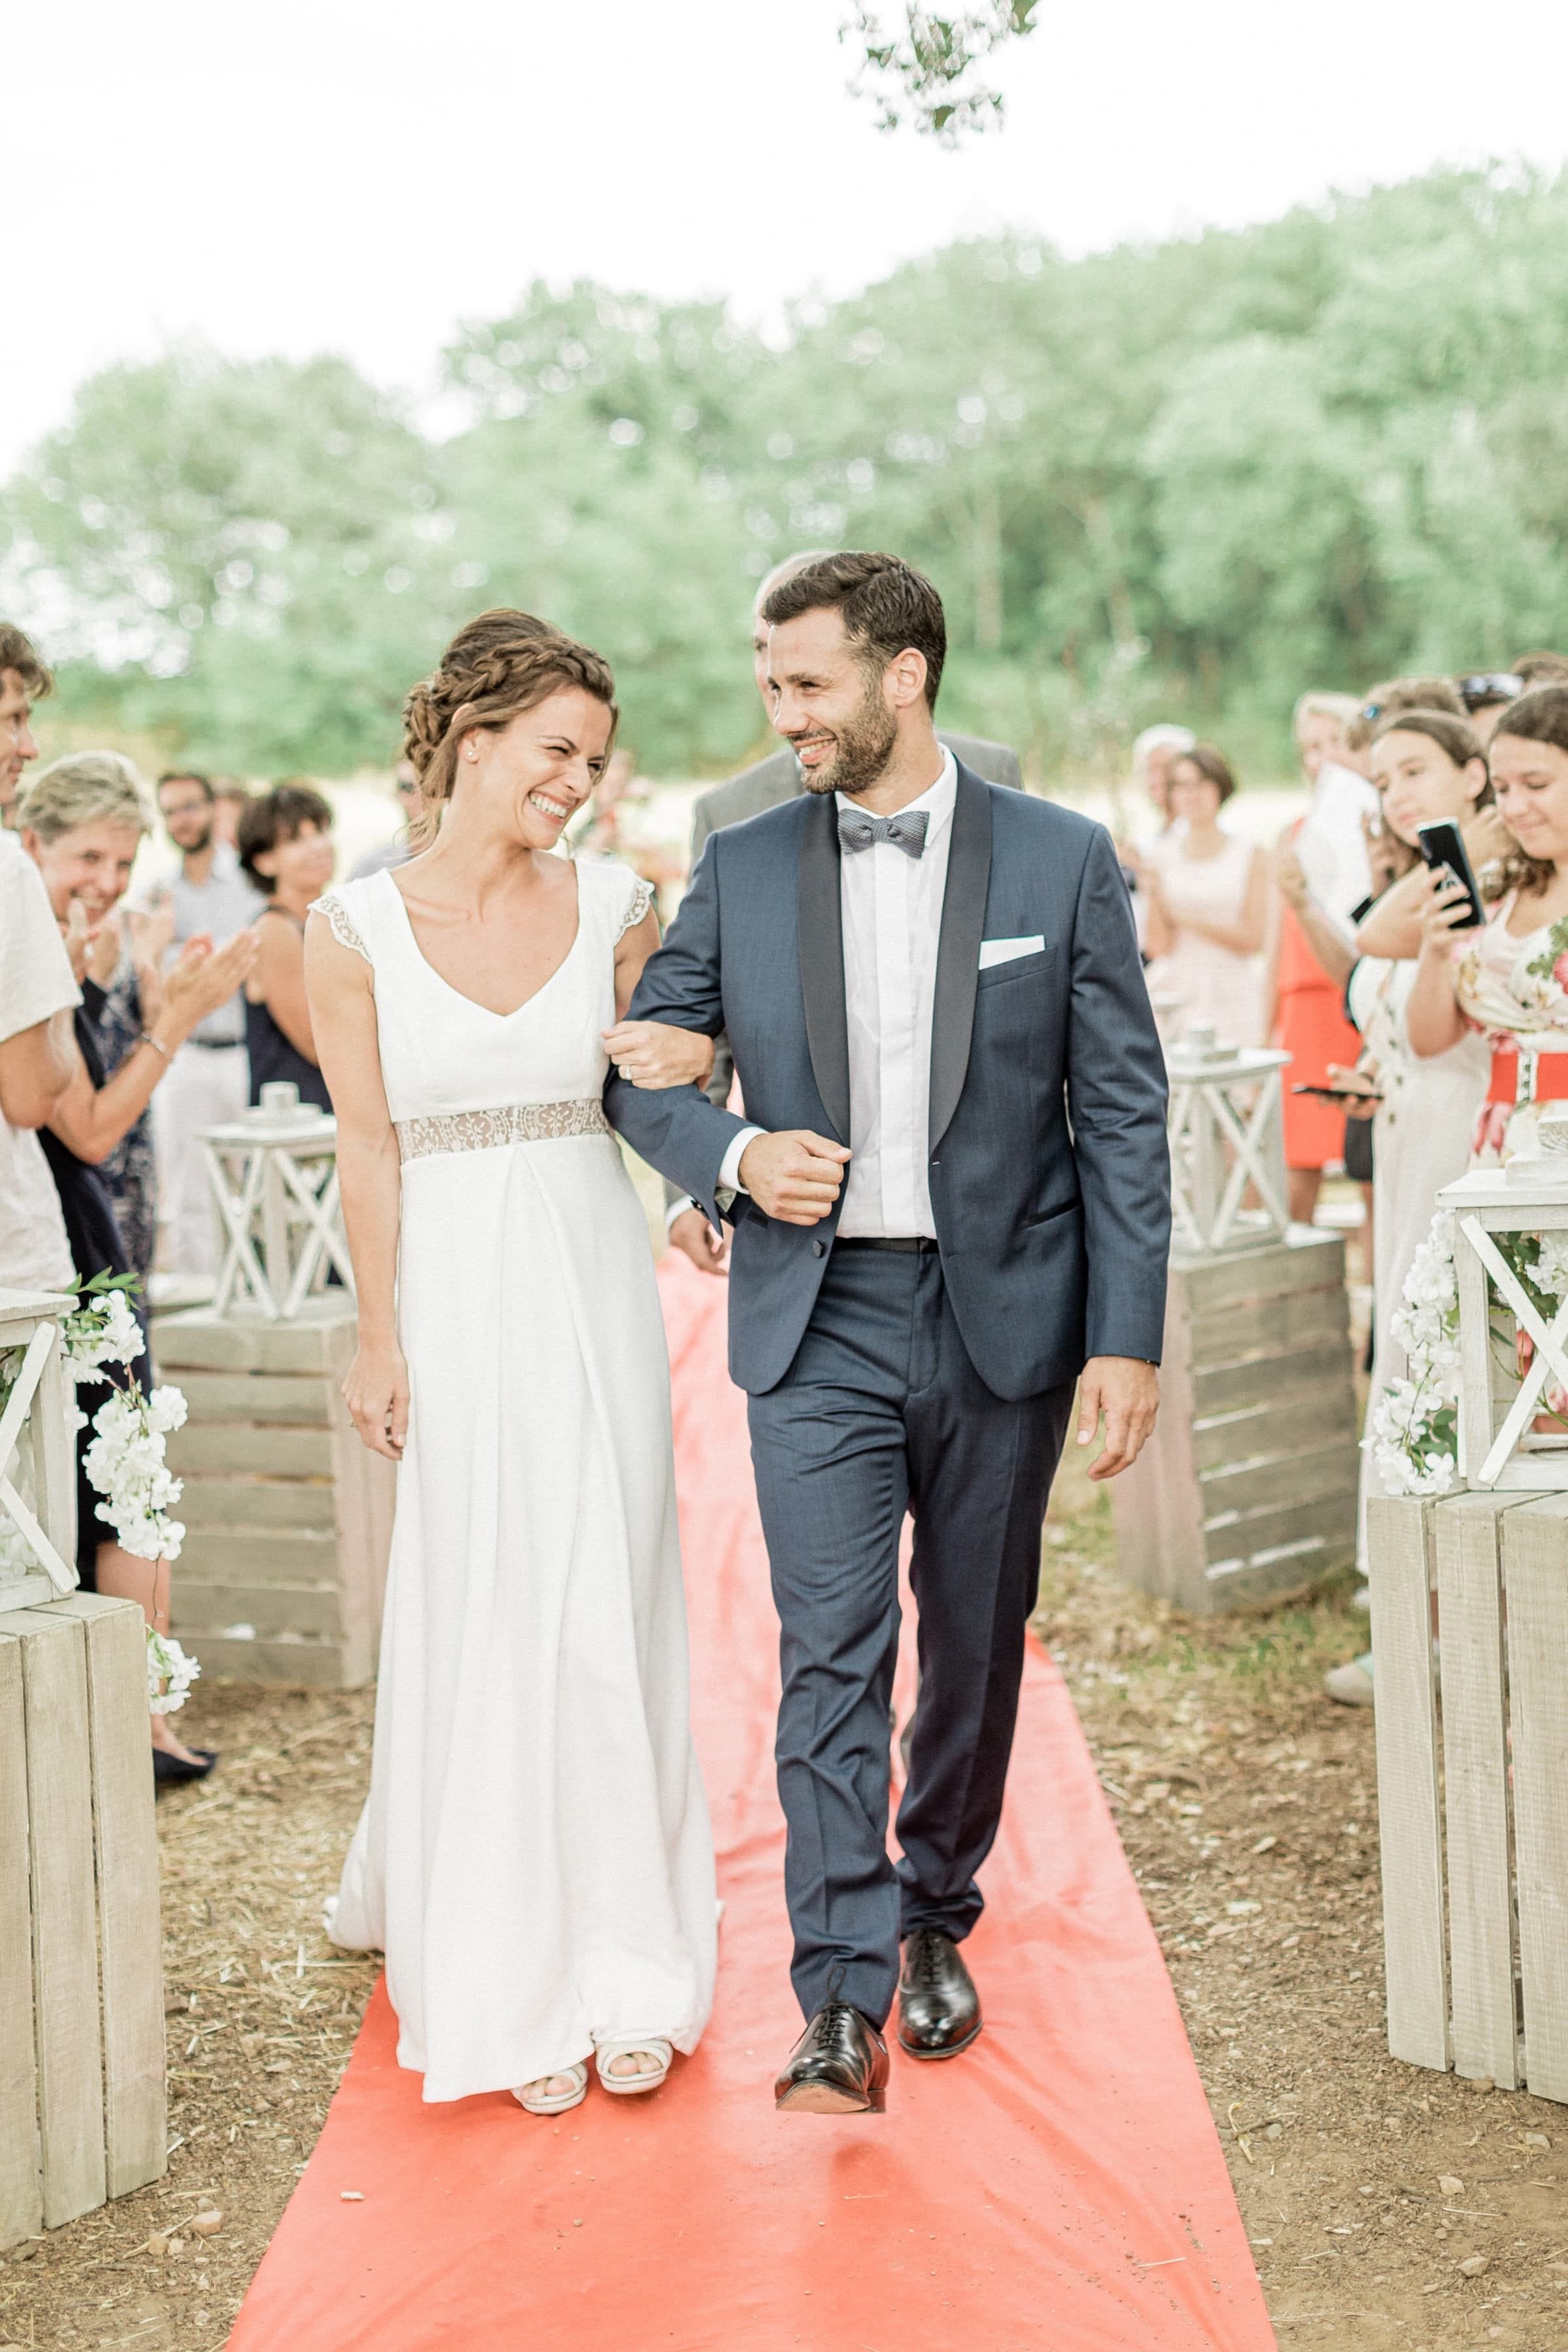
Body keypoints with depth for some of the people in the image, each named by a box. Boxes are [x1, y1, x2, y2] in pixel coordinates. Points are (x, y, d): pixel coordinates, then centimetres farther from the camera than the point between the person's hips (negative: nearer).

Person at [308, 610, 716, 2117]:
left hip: (594, 1279, 2)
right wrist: (381, 1340, -5)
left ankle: (623, 1967, 16)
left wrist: (683, 1067, -5)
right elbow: (366, 1148, -2)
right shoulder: (356, 930, -4)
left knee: (609, 1614, 4)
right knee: (481, 1628, 4)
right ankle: (505, 1984, 17)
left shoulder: (614, 908, 2)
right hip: (454, 1292, -2)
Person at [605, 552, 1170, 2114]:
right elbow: (639, 1069, 10)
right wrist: (736, 1156, -11)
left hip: (1006, 1322, 0)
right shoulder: (740, 870, 4)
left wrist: (1128, 1335, -7)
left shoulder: (1062, 862, -2)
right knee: (828, 1657, -9)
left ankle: (936, 1921, 33)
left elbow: (1123, 1115, -2)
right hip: (818, 1323, 0)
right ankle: (844, 2004, -10)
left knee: (977, 1649, 12)